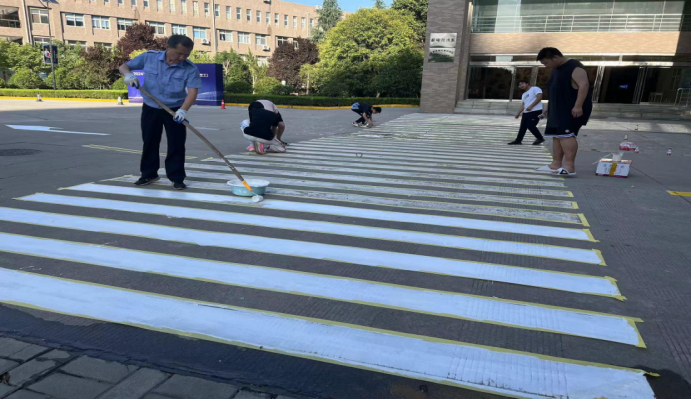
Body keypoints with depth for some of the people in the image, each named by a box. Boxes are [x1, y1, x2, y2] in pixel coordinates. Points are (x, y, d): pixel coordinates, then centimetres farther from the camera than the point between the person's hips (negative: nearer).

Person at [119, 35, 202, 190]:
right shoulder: (149, 57, -8)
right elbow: (124, 66, 3)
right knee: (149, 142, 11)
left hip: (175, 110, -2)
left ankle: (177, 178, 8)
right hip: (151, 108, 2)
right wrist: (128, 74, -21)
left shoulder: (190, 68, -14)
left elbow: (193, 91, -24)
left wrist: (183, 110, -39)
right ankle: (149, 174, 25)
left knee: (177, 144, -2)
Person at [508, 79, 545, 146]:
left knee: (531, 126, -15)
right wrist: (518, 113, 15)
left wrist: (531, 106, -23)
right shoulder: (524, 94, 25)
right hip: (526, 112, 9)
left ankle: (540, 139, 2)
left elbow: (539, 97, -16)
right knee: (523, 126, 6)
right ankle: (518, 140, 12)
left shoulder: (535, 89, -2)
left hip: (536, 111, -9)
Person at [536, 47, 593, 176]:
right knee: (557, 135, 7)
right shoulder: (556, 70, 17)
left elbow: (584, 85, -23)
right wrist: (549, 105, 21)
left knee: (566, 134, -18)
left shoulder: (574, 67, -14)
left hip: (573, 110, -10)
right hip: (559, 109, 10)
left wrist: (578, 106, -28)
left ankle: (570, 166, -22)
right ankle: (556, 164, 11)